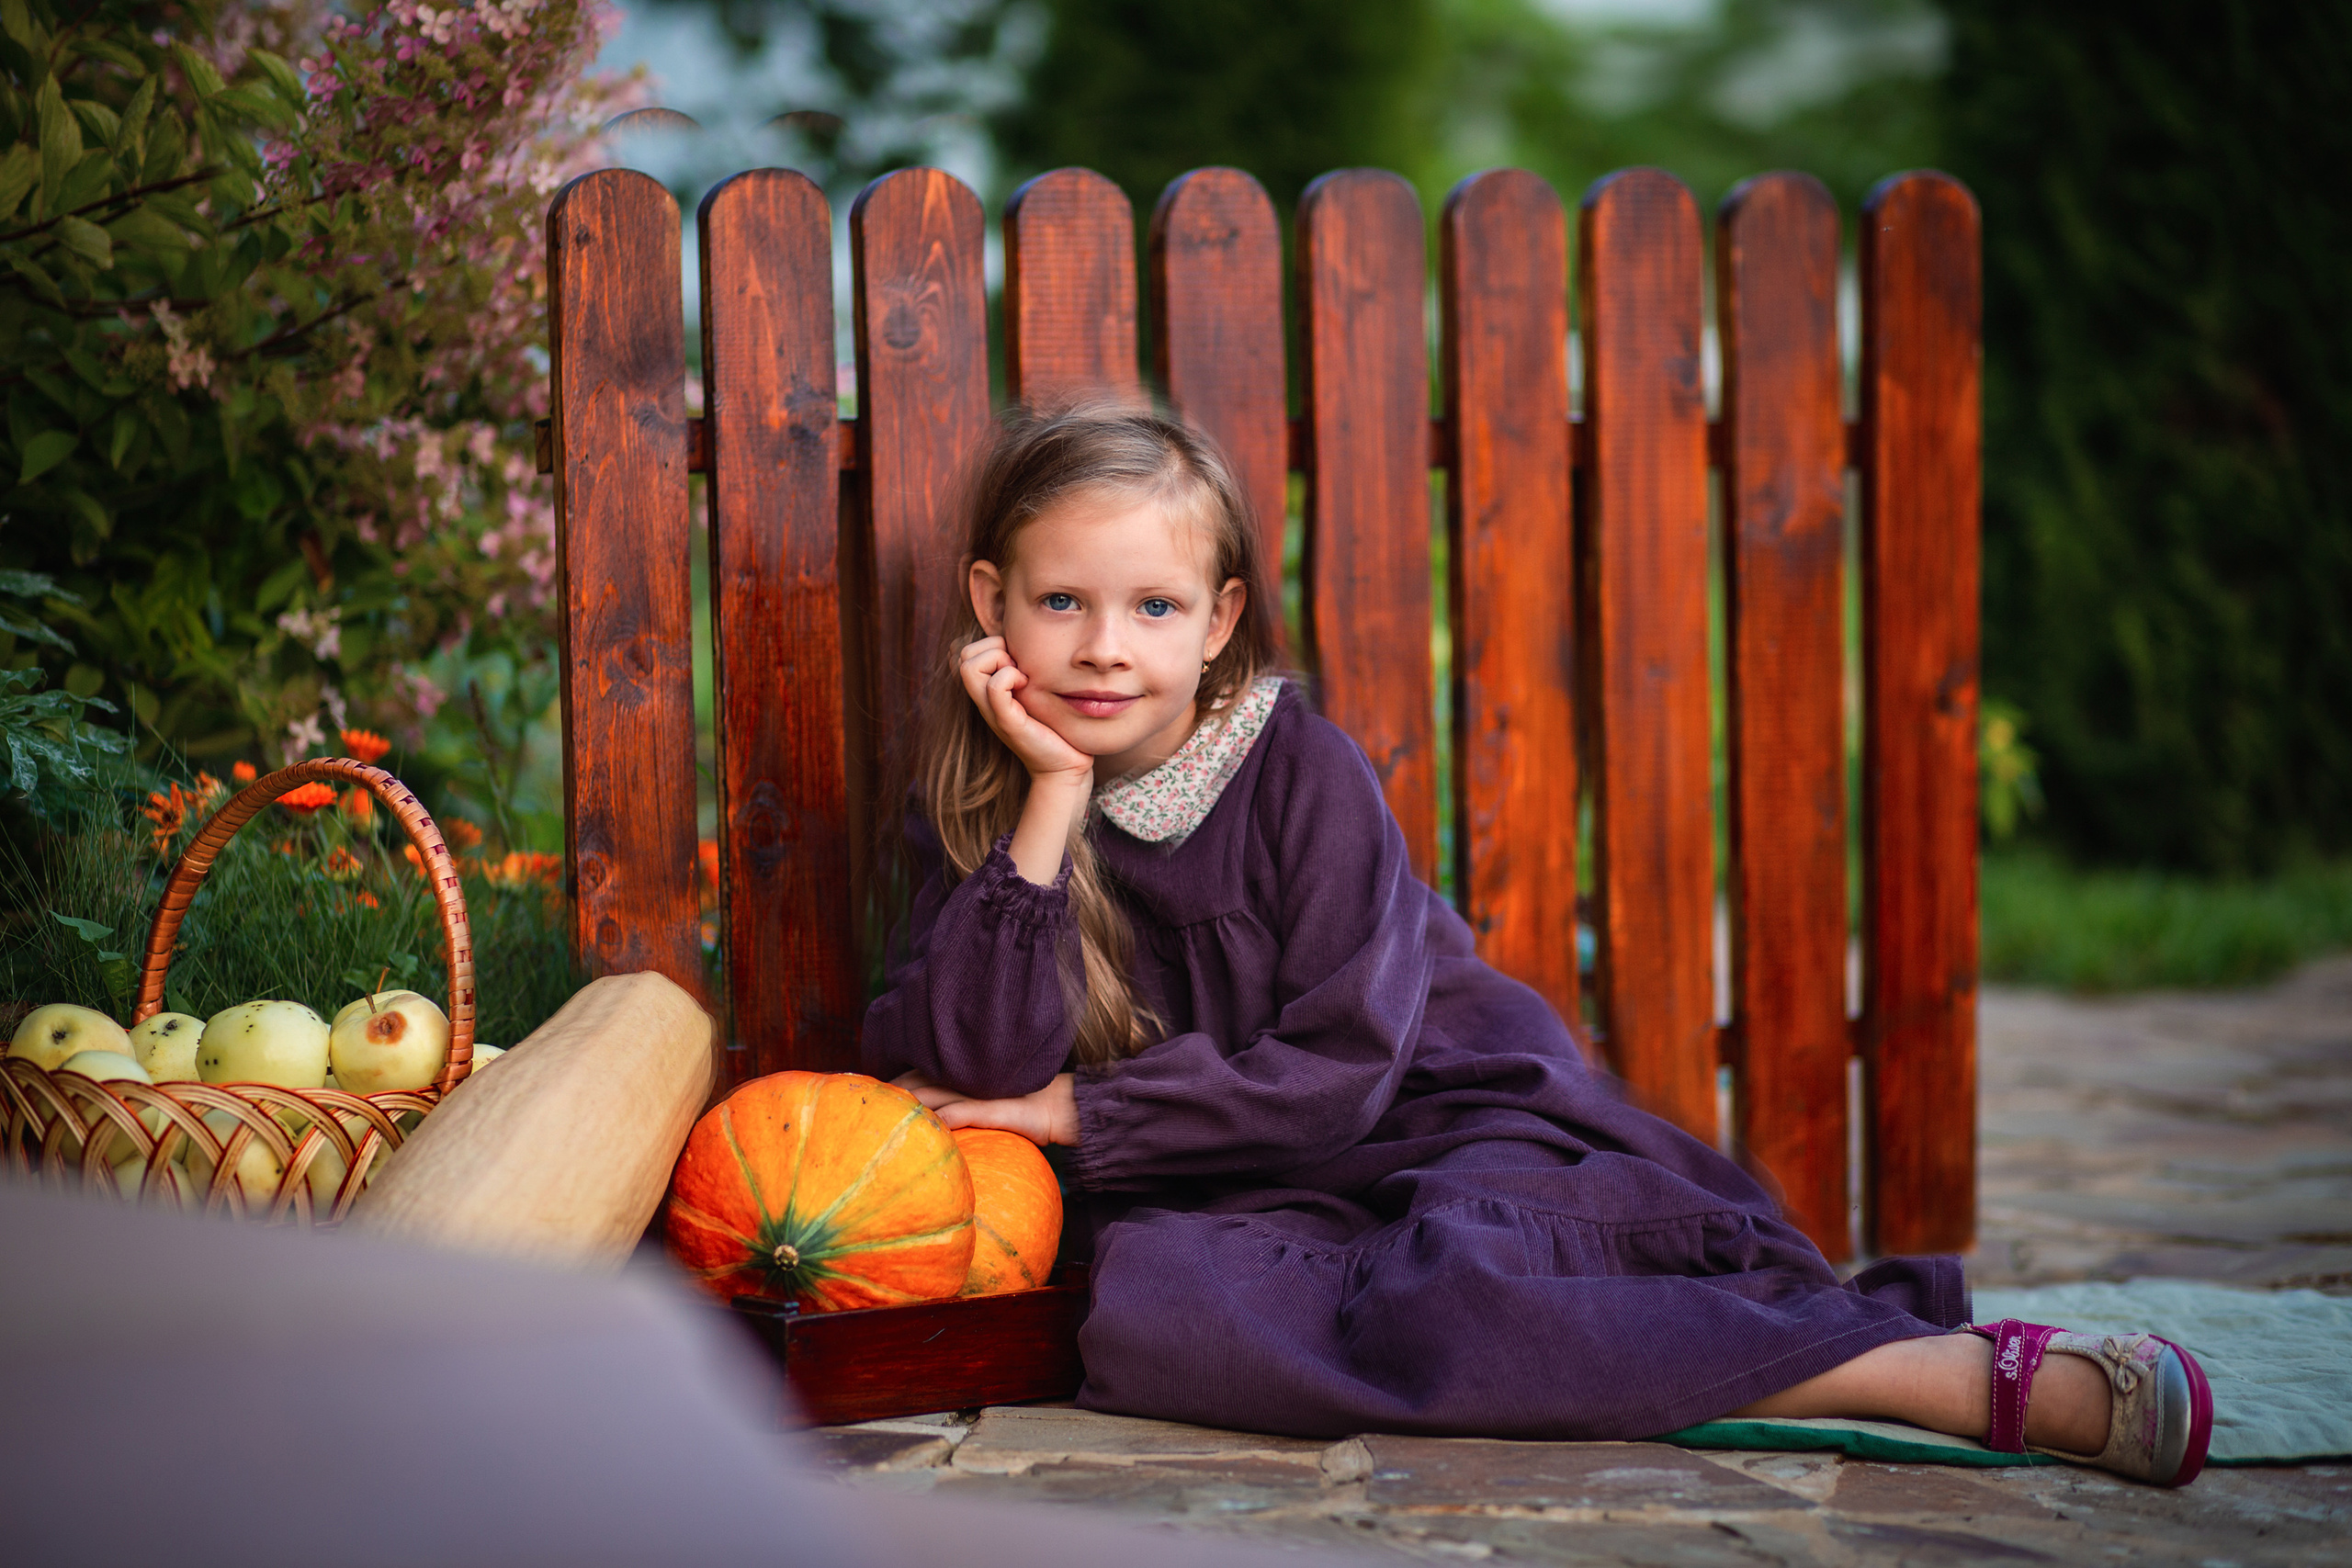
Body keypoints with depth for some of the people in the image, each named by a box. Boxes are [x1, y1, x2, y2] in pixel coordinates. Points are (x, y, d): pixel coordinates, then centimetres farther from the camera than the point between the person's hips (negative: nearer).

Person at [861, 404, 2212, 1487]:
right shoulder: (976, 805, 2)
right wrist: (1050, 802, -17)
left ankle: (1978, 1374, -35)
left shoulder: (1303, 771, -8)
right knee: (1144, 1307, -33)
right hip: (1240, 1199, 3)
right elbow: (975, 1065, -13)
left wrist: (1083, 1109, -11)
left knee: (1438, 1294, -39)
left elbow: (1339, 1070, -13)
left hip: (1460, 1126, -3)